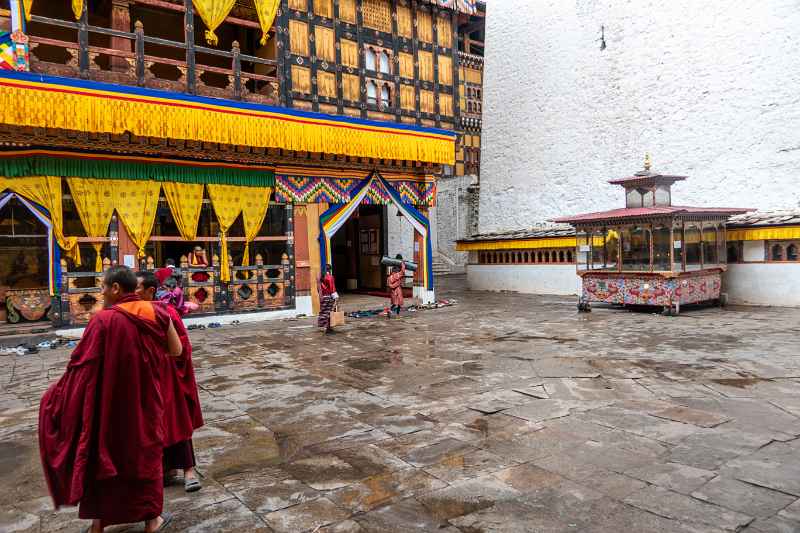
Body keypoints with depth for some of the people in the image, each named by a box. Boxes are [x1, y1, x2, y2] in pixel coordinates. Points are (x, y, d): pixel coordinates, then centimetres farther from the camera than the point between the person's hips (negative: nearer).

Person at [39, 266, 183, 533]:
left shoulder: (104, 320, -17)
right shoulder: (157, 313, -7)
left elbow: (81, 364, -12)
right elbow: (176, 351, 2)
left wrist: (58, 395, 4)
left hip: (110, 402, -2)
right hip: (145, 401, 3)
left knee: (102, 455, 16)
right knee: (145, 453, 17)